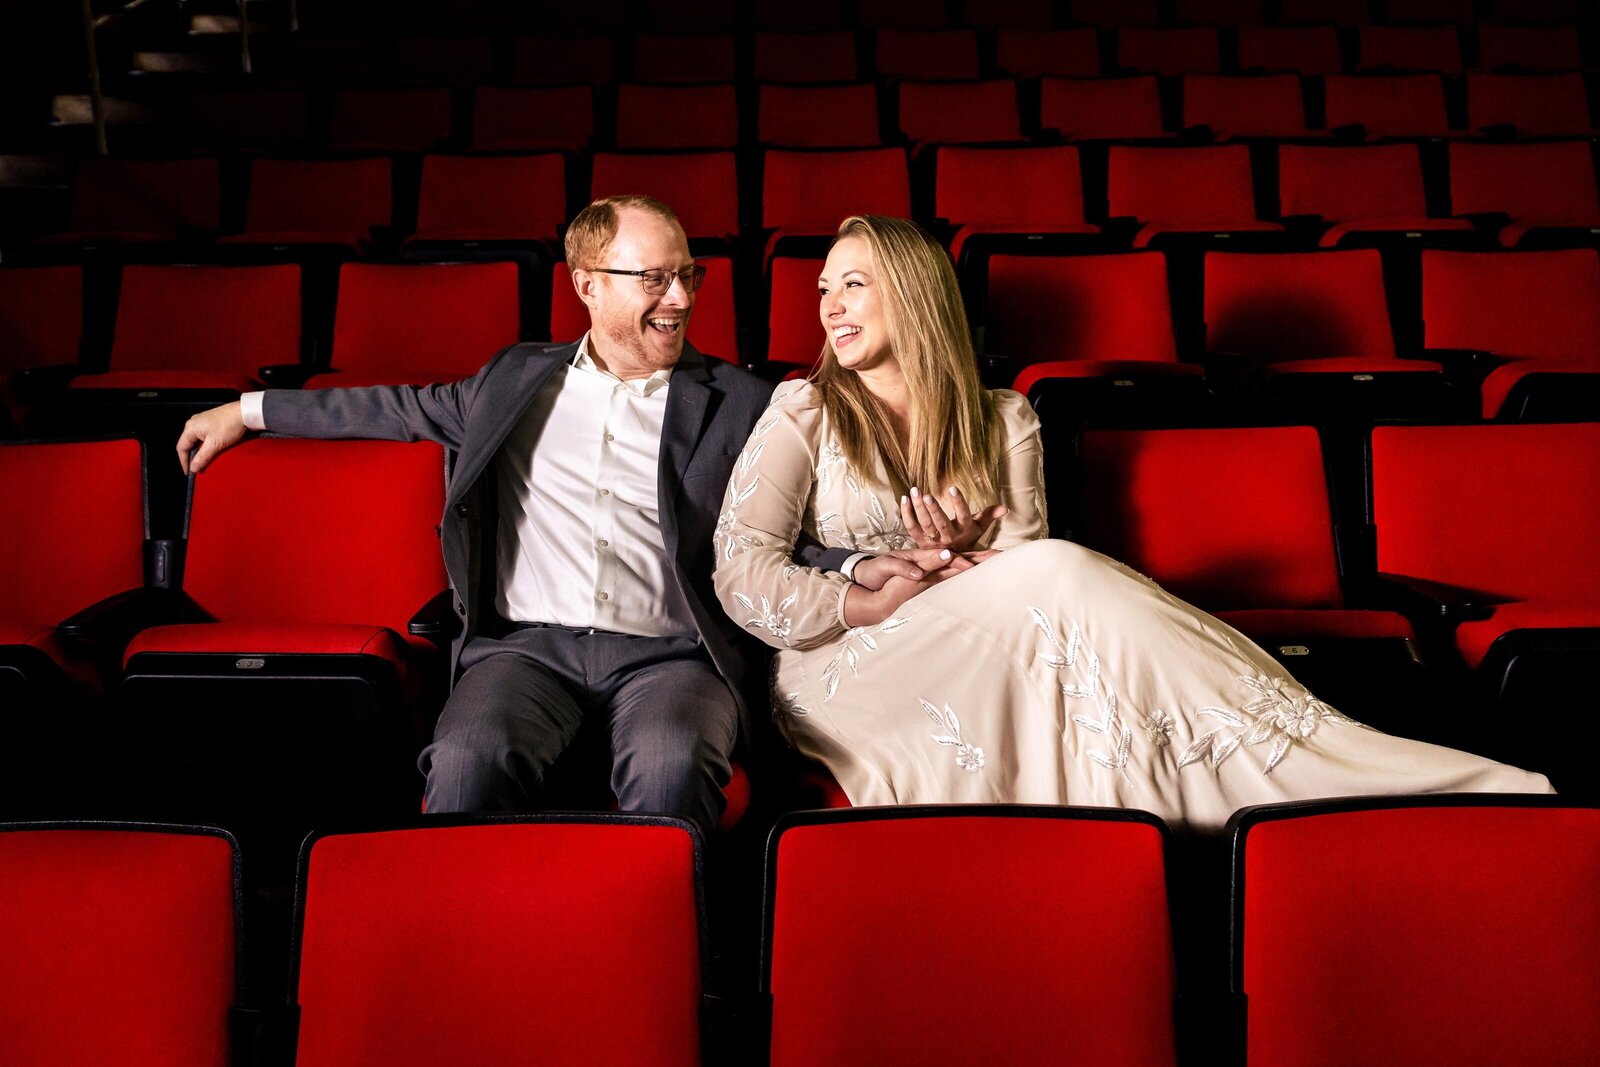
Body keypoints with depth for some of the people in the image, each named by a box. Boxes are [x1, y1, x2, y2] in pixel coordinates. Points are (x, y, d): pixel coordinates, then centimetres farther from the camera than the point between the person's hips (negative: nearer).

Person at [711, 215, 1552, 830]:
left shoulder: (1002, 422, 16)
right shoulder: (803, 413, 10)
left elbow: (1023, 555, 4)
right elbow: (741, 574, -1)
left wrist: (961, 557, -17)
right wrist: (872, 597, -13)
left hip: (980, 657, 3)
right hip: (848, 674, -2)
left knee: (1055, 577, -32)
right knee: (1060, 574, -30)